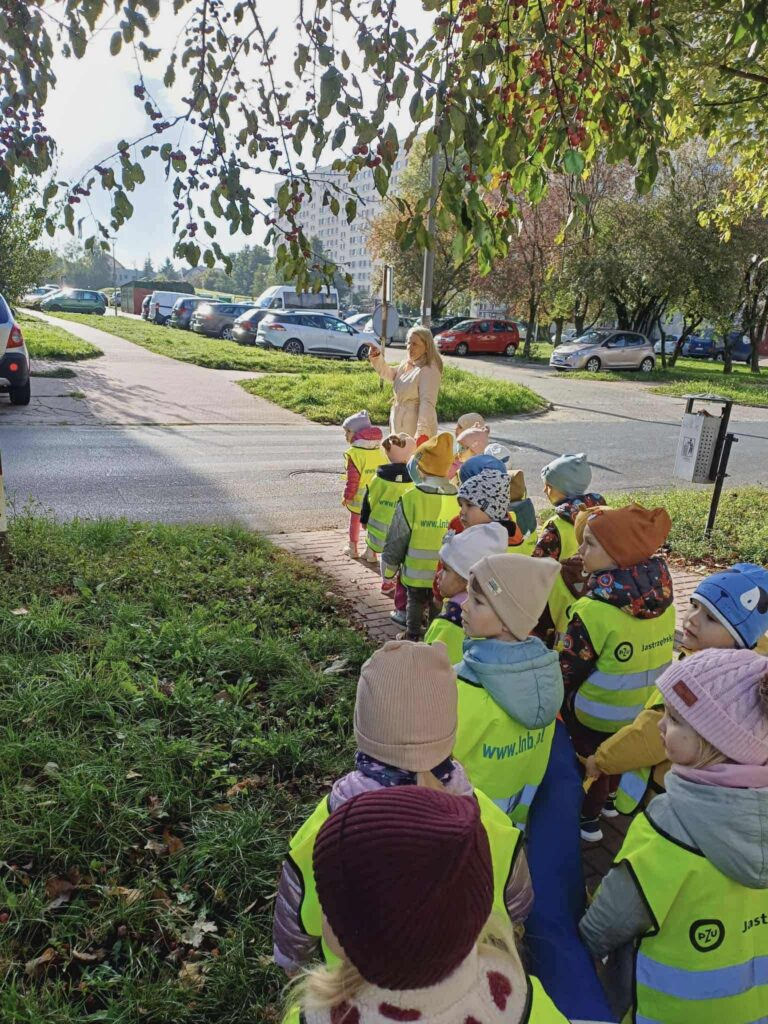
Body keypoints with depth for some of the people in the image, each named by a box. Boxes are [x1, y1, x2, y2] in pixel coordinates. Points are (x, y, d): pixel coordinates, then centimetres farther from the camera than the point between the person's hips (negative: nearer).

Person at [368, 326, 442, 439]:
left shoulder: (429, 371, -19)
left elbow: (427, 403, -27)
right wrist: (377, 357, 8)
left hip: (415, 431, -10)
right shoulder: (407, 365, 11)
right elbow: (387, 373, 27)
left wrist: (422, 431, -36)